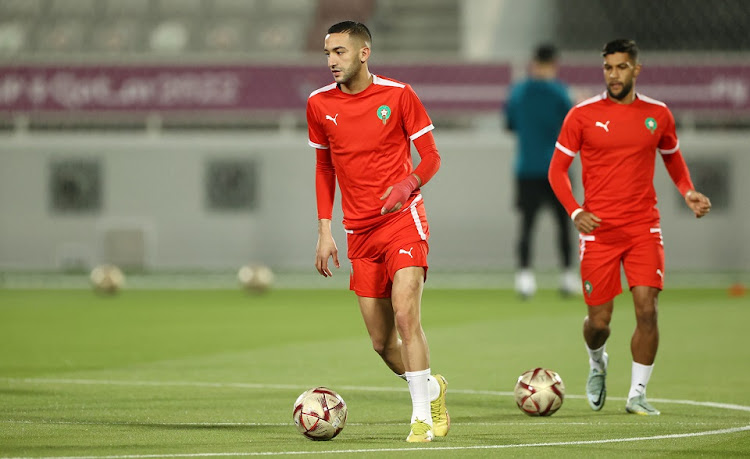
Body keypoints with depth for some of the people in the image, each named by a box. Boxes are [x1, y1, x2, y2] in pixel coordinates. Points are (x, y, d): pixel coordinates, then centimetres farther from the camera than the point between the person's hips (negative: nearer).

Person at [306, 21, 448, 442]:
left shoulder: (398, 94, -6)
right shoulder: (320, 104, 5)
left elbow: (431, 156, -1)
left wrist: (409, 184, -22)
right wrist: (325, 231, 10)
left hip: (403, 219, -4)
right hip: (360, 233, 4)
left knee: (405, 315, -20)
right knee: (381, 341, 4)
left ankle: (422, 415, -13)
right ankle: (431, 388, 30)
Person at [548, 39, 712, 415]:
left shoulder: (658, 114, 5)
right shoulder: (583, 115, -2)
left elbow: (672, 157, 22)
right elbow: (557, 169, 2)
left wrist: (688, 192, 3)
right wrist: (575, 211, -13)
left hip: (644, 228, 1)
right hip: (599, 230, -1)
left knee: (647, 310, -12)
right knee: (599, 321, 1)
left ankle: (637, 395, 0)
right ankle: (597, 363, 37)